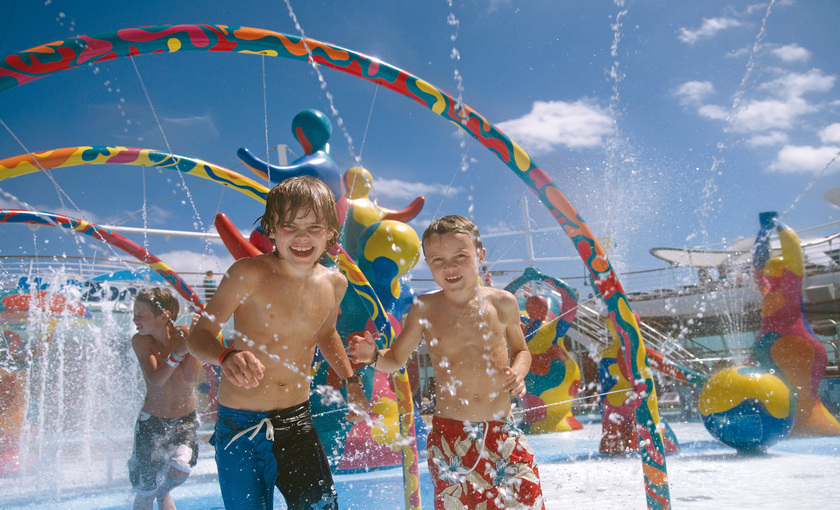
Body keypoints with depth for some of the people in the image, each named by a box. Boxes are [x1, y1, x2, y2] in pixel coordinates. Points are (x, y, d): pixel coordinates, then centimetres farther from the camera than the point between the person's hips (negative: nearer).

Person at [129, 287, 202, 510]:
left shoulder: (185, 334, -12)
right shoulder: (140, 341, -12)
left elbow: (191, 377, -22)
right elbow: (155, 380, -23)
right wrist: (178, 352, -34)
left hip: (185, 419, 0)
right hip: (152, 422, 0)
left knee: (180, 469, -19)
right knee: (145, 491, 5)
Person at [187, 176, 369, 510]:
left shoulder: (334, 284, 1)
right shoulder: (249, 274, -14)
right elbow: (199, 335, -14)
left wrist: (351, 382, 15)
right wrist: (226, 356, -34)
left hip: (298, 421, 4)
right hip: (241, 424, -4)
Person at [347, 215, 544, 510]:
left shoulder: (502, 303, 1)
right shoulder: (424, 309, -2)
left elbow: (521, 351, 17)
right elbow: (395, 360, 7)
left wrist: (518, 372, -4)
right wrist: (373, 356, -14)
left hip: (502, 431, 1)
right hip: (450, 436, -1)